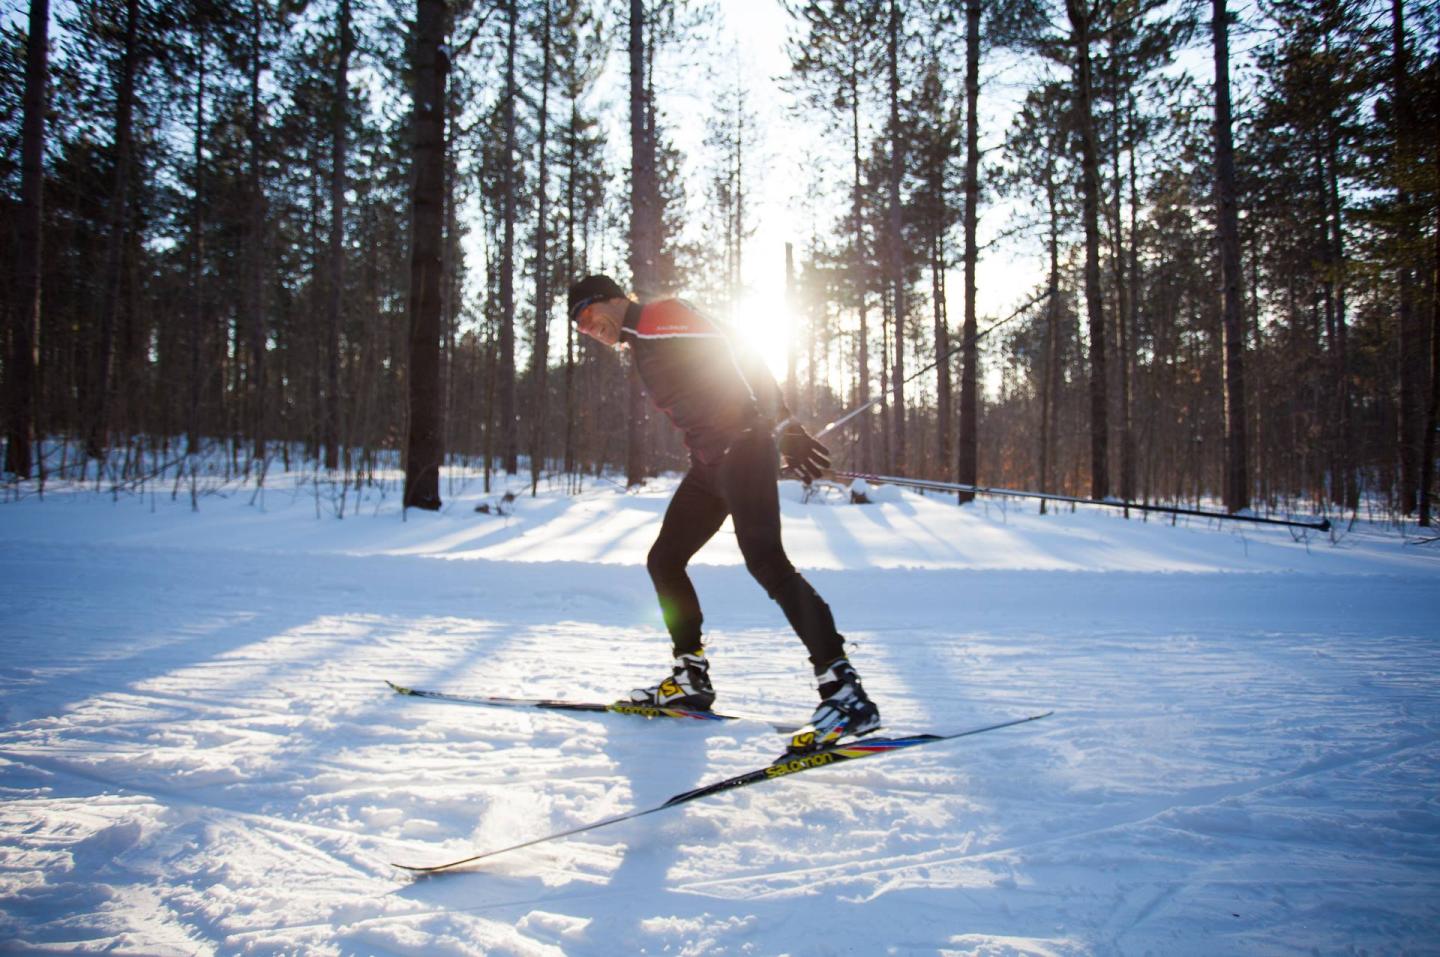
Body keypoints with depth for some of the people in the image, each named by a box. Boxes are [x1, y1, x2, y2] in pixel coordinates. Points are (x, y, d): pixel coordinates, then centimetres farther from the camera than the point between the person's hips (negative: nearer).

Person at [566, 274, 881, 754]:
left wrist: (784, 427, -23)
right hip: (710, 463, 10)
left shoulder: (659, 316, -4)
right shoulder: (642, 347, 24)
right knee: (664, 560, 14)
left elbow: (738, 356, -15)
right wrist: (782, 437, 16)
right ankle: (691, 678, 25)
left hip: (741, 447, -10)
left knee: (764, 559, -23)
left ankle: (845, 692, -25)